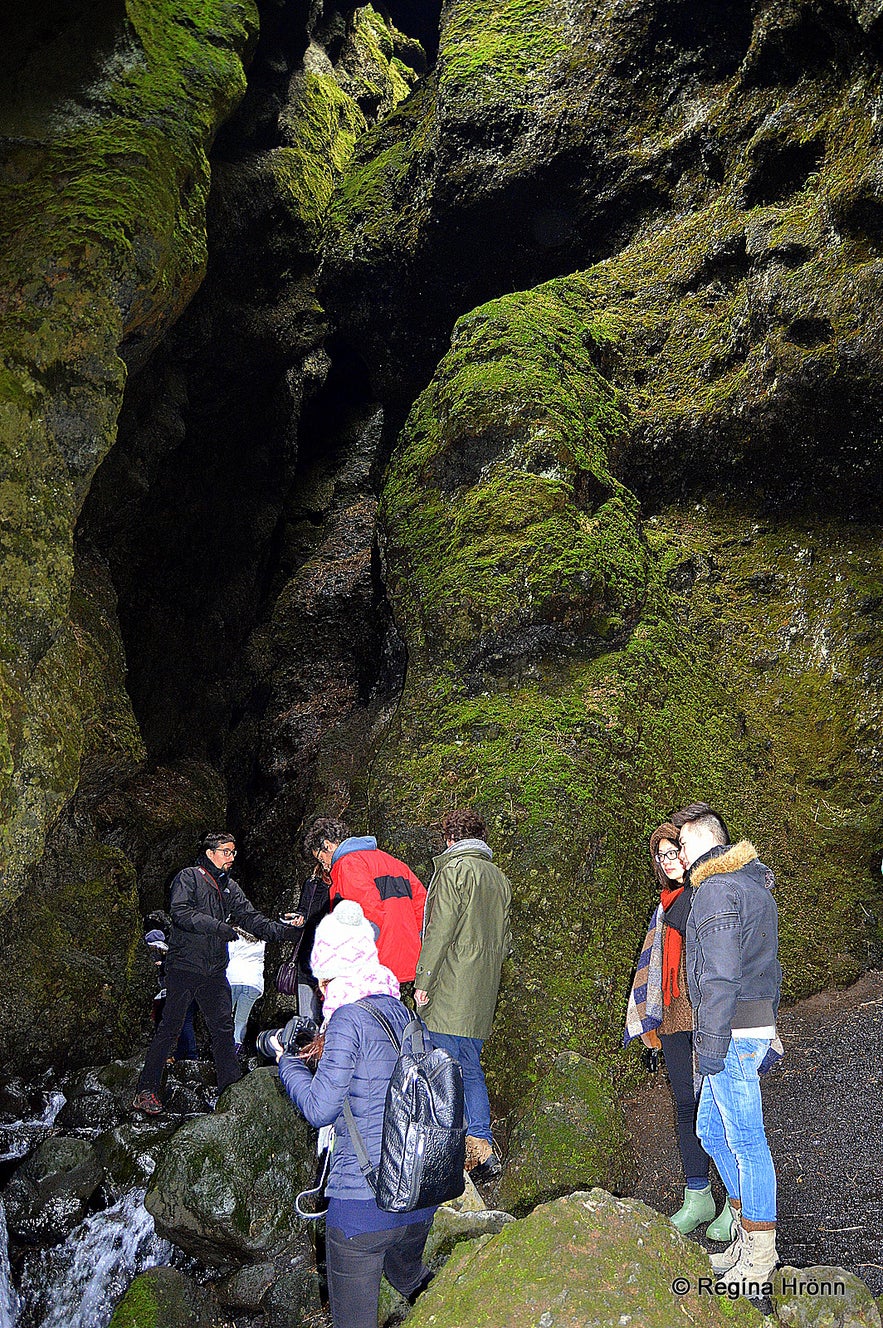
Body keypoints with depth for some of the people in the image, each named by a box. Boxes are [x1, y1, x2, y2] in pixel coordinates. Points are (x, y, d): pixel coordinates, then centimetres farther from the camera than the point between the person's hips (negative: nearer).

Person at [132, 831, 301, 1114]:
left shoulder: (230, 887, 18)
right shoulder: (188, 878, -2)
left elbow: (251, 919, 11)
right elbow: (180, 912, -17)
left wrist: (284, 931, -3)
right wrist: (219, 927, -23)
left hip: (215, 971, 6)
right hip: (185, 966, -6)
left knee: (224, 1029, 4)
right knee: (169, 1029, -1)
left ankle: (232, 1088, 10)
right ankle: (146, 1091, 9)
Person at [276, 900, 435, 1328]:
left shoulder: (349, 1017, -14)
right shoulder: (401, 1011, 7)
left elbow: (319, 1109, -14)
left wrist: (288, 1064, 2)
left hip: (362, 1200, -7)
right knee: (410, 1277, 32)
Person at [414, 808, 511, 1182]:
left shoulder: (454, 868, -9)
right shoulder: (499, 878, 15)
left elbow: (440, 930, -15)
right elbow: (504, 940, 17)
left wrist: (423, 979, -11)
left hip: (449, 990, -8)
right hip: (482, 996, 8)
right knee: (471, 1070, 14)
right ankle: (481, 1149, 13)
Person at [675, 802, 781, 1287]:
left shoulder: (716, 889, -15)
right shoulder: (755, 884, 17)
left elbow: (720, 975, -21)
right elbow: (769, 967, 21)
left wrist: (712, 1042, -18)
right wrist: (767, 1036, 24)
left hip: (731, 1029, -10)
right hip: (756, 1025, 10)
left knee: (746, 1140, -1)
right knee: (711, 1129, 16)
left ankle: (759, 1257, 10)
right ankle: (749, 1237, 25)